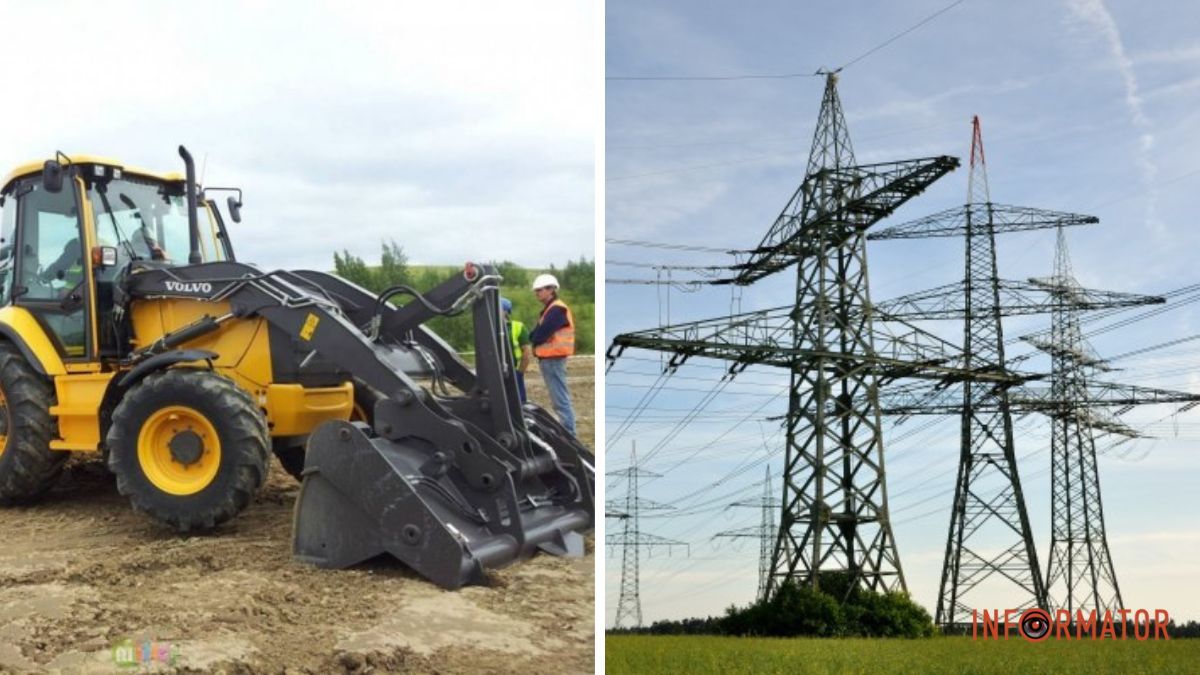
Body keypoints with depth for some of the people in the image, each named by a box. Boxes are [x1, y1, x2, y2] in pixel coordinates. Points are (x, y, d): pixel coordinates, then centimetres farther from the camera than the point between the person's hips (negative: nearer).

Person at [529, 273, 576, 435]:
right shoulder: (550, 309, 18)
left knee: (560, 400, -9)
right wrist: (535, 338, -4)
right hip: (549, 359, 10)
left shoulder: (557, 309, -14)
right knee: (560, 399, 14)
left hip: (553, 359, -10)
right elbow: (537, 334, 16)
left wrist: (533, 339, -1)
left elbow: (540, 335, -20)